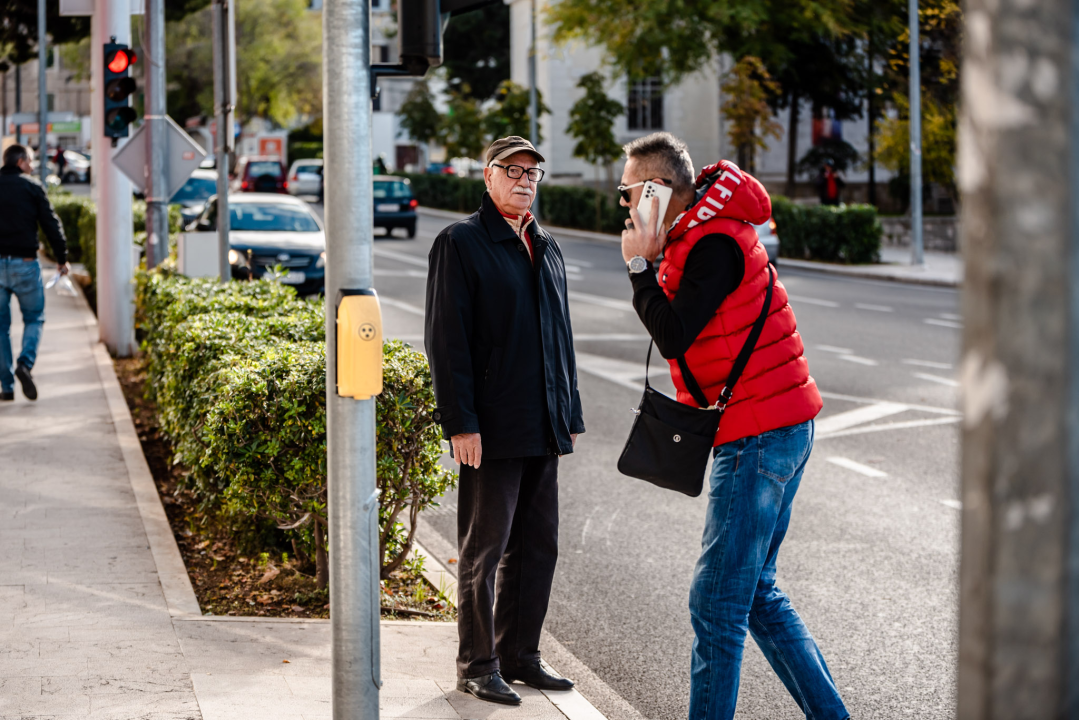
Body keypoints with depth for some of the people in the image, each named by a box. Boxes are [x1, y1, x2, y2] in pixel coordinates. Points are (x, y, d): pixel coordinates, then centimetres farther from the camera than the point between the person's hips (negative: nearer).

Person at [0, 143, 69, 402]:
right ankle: (25, 362, -14)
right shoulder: (31, 186, -1)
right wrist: (62, 258, 8)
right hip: (24, 262, -2)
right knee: (34, 318, 12)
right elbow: (51, 224, -1)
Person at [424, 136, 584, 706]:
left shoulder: (545, 247, 17)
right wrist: (460, 422, -17)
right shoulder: (460, 242, -5)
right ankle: (477, 665, 8)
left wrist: (571, 414, 17)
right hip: (492, 427, -7)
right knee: (484, 550, -1)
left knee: (537, 547, 10)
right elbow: (447, 339, -11)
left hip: (543, 427, 7)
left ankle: (519, 655, 21)